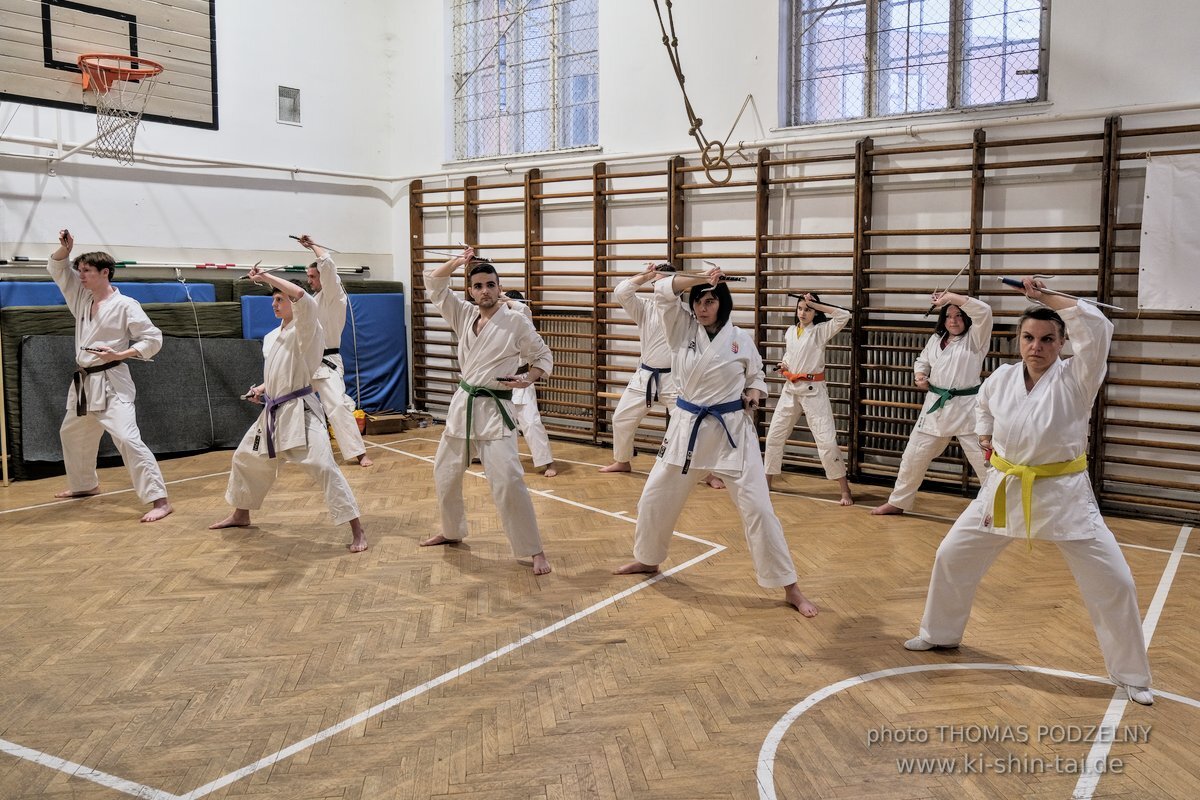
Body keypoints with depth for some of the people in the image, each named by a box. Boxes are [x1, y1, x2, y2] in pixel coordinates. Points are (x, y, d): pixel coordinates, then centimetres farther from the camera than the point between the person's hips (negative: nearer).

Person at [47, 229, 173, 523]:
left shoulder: (125, 305, -12)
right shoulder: (82, 299, 8)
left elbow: (153, 339, -12)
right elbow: (57, 269, 15)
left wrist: (120, 354, -22)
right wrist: (65, 247, -4)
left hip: (111, 383, -9)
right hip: (84, 382, 9)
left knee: (127, 438, -21)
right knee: (71, 433, 24)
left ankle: (159, 500, -22)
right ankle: (86, 484, 47)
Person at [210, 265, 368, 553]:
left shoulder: (305, 330, -11)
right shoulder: (273, 337, 14)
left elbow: (303, 297, -31)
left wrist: (267, 277, -22)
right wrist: (262, 388, 9)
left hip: (300, 411, -9)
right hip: (274, 412, 9)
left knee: (322, 466, -20)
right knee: (245, 458, 22)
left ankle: (357, 530, -16)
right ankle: (240, 515, 45)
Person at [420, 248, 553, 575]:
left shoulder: (516, 321, -8)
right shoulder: (464, 316, 6)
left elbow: (543, 356, -1)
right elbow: (434, 283, 9)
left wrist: (529, 379, -19)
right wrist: (457, 262, -6)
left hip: (494, 410, -6)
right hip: (463, 405, 6)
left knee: (508, 481, -17)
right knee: (445, 472, 18)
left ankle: (534, 551, -7)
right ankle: (452, 532, 41)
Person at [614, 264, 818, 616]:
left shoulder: (741, 339, -3)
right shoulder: (682, 328, 0)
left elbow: (755, 377, 11)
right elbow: (662, 291, -11)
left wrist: (754, 393, -11)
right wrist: (700, 279, -20)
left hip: (732, 429, -3)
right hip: (687, 426, 3)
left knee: (757, 507, -5)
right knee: (655, 497, 13)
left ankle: (790, 588, 5)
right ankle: (648, 559, 40)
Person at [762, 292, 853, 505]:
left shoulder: (821, 331, -8)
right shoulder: (790, 332, 8)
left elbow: (844, 316, -22)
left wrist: (816, 305, -17)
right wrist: (783, 364, 2)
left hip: (813, 390, -5)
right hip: (790, 389, 6)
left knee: (826, 440, -10)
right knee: (774, 435, 10)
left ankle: (845, 491, -2)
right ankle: (767, 482, 27)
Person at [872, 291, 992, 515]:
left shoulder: (974, 338, -7)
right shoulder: (936, 339, 10)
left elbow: (984, 311, -24)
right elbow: (922, 361, 23)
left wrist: (950, 297, -22)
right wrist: (920, 376, 0)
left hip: (966, 407, -5)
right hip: (936, 405, 5)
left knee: (985, 459, -4)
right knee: (914, 454, 11)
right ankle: (898, 502, 27)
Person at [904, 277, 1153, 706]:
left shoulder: (1075, 379, -13)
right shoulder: (1002, 378, -1)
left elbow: (1097, 327, -29)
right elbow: (983, 405, 23)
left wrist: (1046, 297, -24)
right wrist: (985, 437, 8)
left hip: (1063, 494, -3)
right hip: (1006, 489, 4)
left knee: (1113, 582, -4)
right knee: (952, 557, 9)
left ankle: (1132, 674, 17)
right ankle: (939, 633, 32)